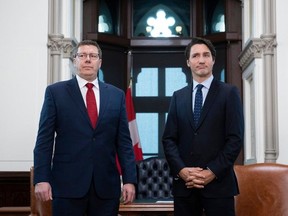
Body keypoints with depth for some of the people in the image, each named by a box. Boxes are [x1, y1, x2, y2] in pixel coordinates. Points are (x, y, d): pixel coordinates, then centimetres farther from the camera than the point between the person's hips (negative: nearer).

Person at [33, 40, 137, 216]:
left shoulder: (117, 95, 10)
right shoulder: (56, 92, 4)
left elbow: (124, 141, 7)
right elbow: (44, 139, 0)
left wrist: (129, 179, 0)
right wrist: (41, 179, -8)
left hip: (107, 185, 2)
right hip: (67, 184, -2)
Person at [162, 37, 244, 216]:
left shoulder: (229, 93, 3)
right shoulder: (178, 96, 12)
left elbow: (236, 138, -4)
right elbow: (168, 139, 8)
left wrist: (213, 172, -12)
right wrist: (181, 170, -8)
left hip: (218, 182, -3)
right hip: (184, 183, 3)